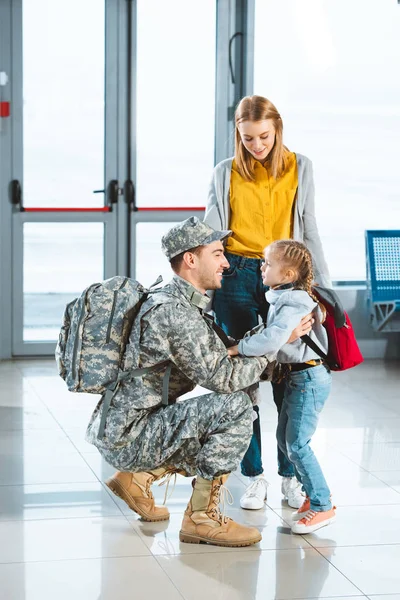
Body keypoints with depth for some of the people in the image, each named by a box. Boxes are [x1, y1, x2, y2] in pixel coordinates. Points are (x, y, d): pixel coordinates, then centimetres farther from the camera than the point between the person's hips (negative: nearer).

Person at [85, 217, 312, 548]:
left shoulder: (181, 302, 14)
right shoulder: (173, 311, -20)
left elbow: (220, 356, 12)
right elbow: (222, 378, -21)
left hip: (119, 429, 10)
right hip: (126, 437, -10)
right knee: (235, 407, -20)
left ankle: (137, 476, 18)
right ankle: (201, 517, -12)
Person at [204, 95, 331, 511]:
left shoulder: (299, 169, 7)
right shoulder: (226, 173, 6)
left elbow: (308, 231, 10)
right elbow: (210, 233, 6)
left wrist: (324, 285, 7)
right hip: (236, 277, 0)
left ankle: (290, 475, 12)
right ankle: (254, 476, 11)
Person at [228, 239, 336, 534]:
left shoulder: (292, 305, -23)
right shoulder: (284, 298, 9)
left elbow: (271, 340, -36)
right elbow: (275, 338, 15)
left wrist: (236, 349, -30)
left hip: (310, 377, -10)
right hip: (297, 376, 10)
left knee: (297, 444, -9)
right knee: (284, 438, 15)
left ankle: (323, 506, -1)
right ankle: (315, 492, 26)